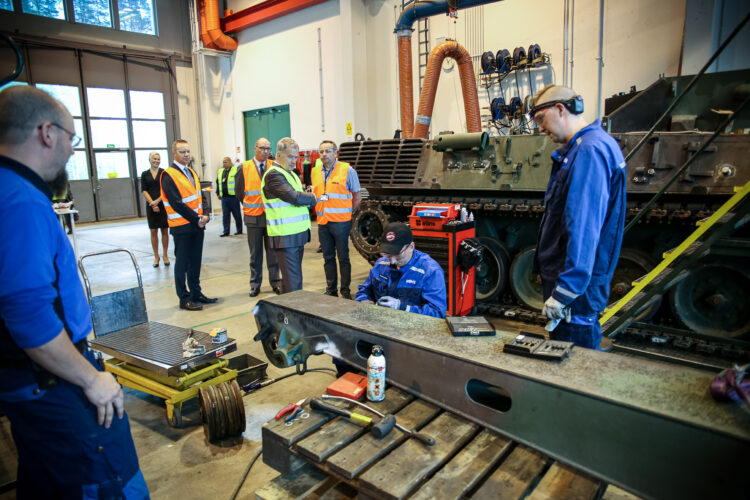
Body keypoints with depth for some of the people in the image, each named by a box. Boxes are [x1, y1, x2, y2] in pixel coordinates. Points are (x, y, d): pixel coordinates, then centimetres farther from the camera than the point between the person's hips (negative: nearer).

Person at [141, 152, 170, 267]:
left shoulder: (164, 173, 2)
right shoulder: (145, 174, 7)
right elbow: (144, 191, 2)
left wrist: (157, 201, -14)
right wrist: (152, 204, -9)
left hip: (163, 205, -1)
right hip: (151, 205, 1)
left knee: (164, 231, 3)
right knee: (153, 231, 3)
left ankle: (165, 256, 11)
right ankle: (156, 256, 11)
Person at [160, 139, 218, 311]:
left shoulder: (192, 172, 14)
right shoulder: (168, 175, -9)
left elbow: (200, 197, 14)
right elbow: (176, 203, -15)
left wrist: (204, 216, -3)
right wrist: (196, 219, -14)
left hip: (197, 224, 7)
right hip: (181, 226, -7)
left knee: (195, 260, 13)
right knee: (182, 262, 2)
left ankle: (196, 293, 24)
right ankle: (184, 298, 9)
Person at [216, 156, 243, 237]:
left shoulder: (236, 170, -4)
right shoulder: (220, 171, 14)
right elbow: (218, 183, 21)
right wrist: (218, 193, 16)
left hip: (233, 196, -5)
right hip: (224, 196, 5)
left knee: (236, 214, 5)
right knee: (225, 215, 5)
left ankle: (239, 230, 15)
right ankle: (226, 231, 10)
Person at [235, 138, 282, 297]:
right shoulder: (245, 168, 0)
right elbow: (239, 191, 7)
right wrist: (249, 205, 6)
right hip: (253, 217, 0)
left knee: (273, 251, 7)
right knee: (255, 253, 8)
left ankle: (275, 282, 17)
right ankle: (255, 284, 19)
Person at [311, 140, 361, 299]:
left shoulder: (347, 171, -4)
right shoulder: (315, 172, 10)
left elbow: (357, 196, 2)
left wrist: (347, 213, 1)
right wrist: (318, 212, 11)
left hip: (340, 222, -5)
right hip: (322, 222, 5)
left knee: (343, 257, 1)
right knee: (328, 257, 12)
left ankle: (346, 291, 12)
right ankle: (331, 290, 23)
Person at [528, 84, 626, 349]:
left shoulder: (589, 151, -18)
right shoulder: (579, 148, 16)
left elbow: (583, 227, -26)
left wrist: (564, 291, -26)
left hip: (576, 287, -10)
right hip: (567, 277, 10)